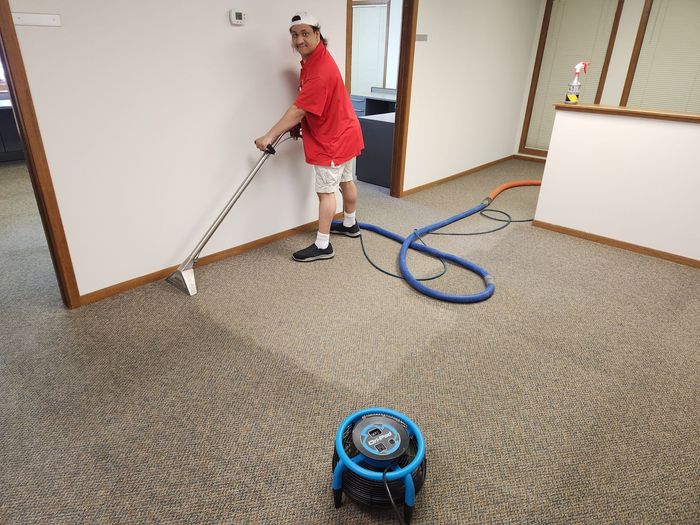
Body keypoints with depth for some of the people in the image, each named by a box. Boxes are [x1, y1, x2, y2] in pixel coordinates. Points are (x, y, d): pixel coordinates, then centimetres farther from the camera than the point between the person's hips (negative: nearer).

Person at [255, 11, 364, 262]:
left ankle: (322, 246, 2)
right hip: (344, 133, 10)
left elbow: (298, 110, -29)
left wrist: (269, 137, -26)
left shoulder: (320, 70, -27)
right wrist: (298, 124, 0)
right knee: (346, 182, 21)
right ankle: (350, 225, 39)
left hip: (332, 140, -10)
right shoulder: (313, 58, 7)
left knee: (326, 191, -6)